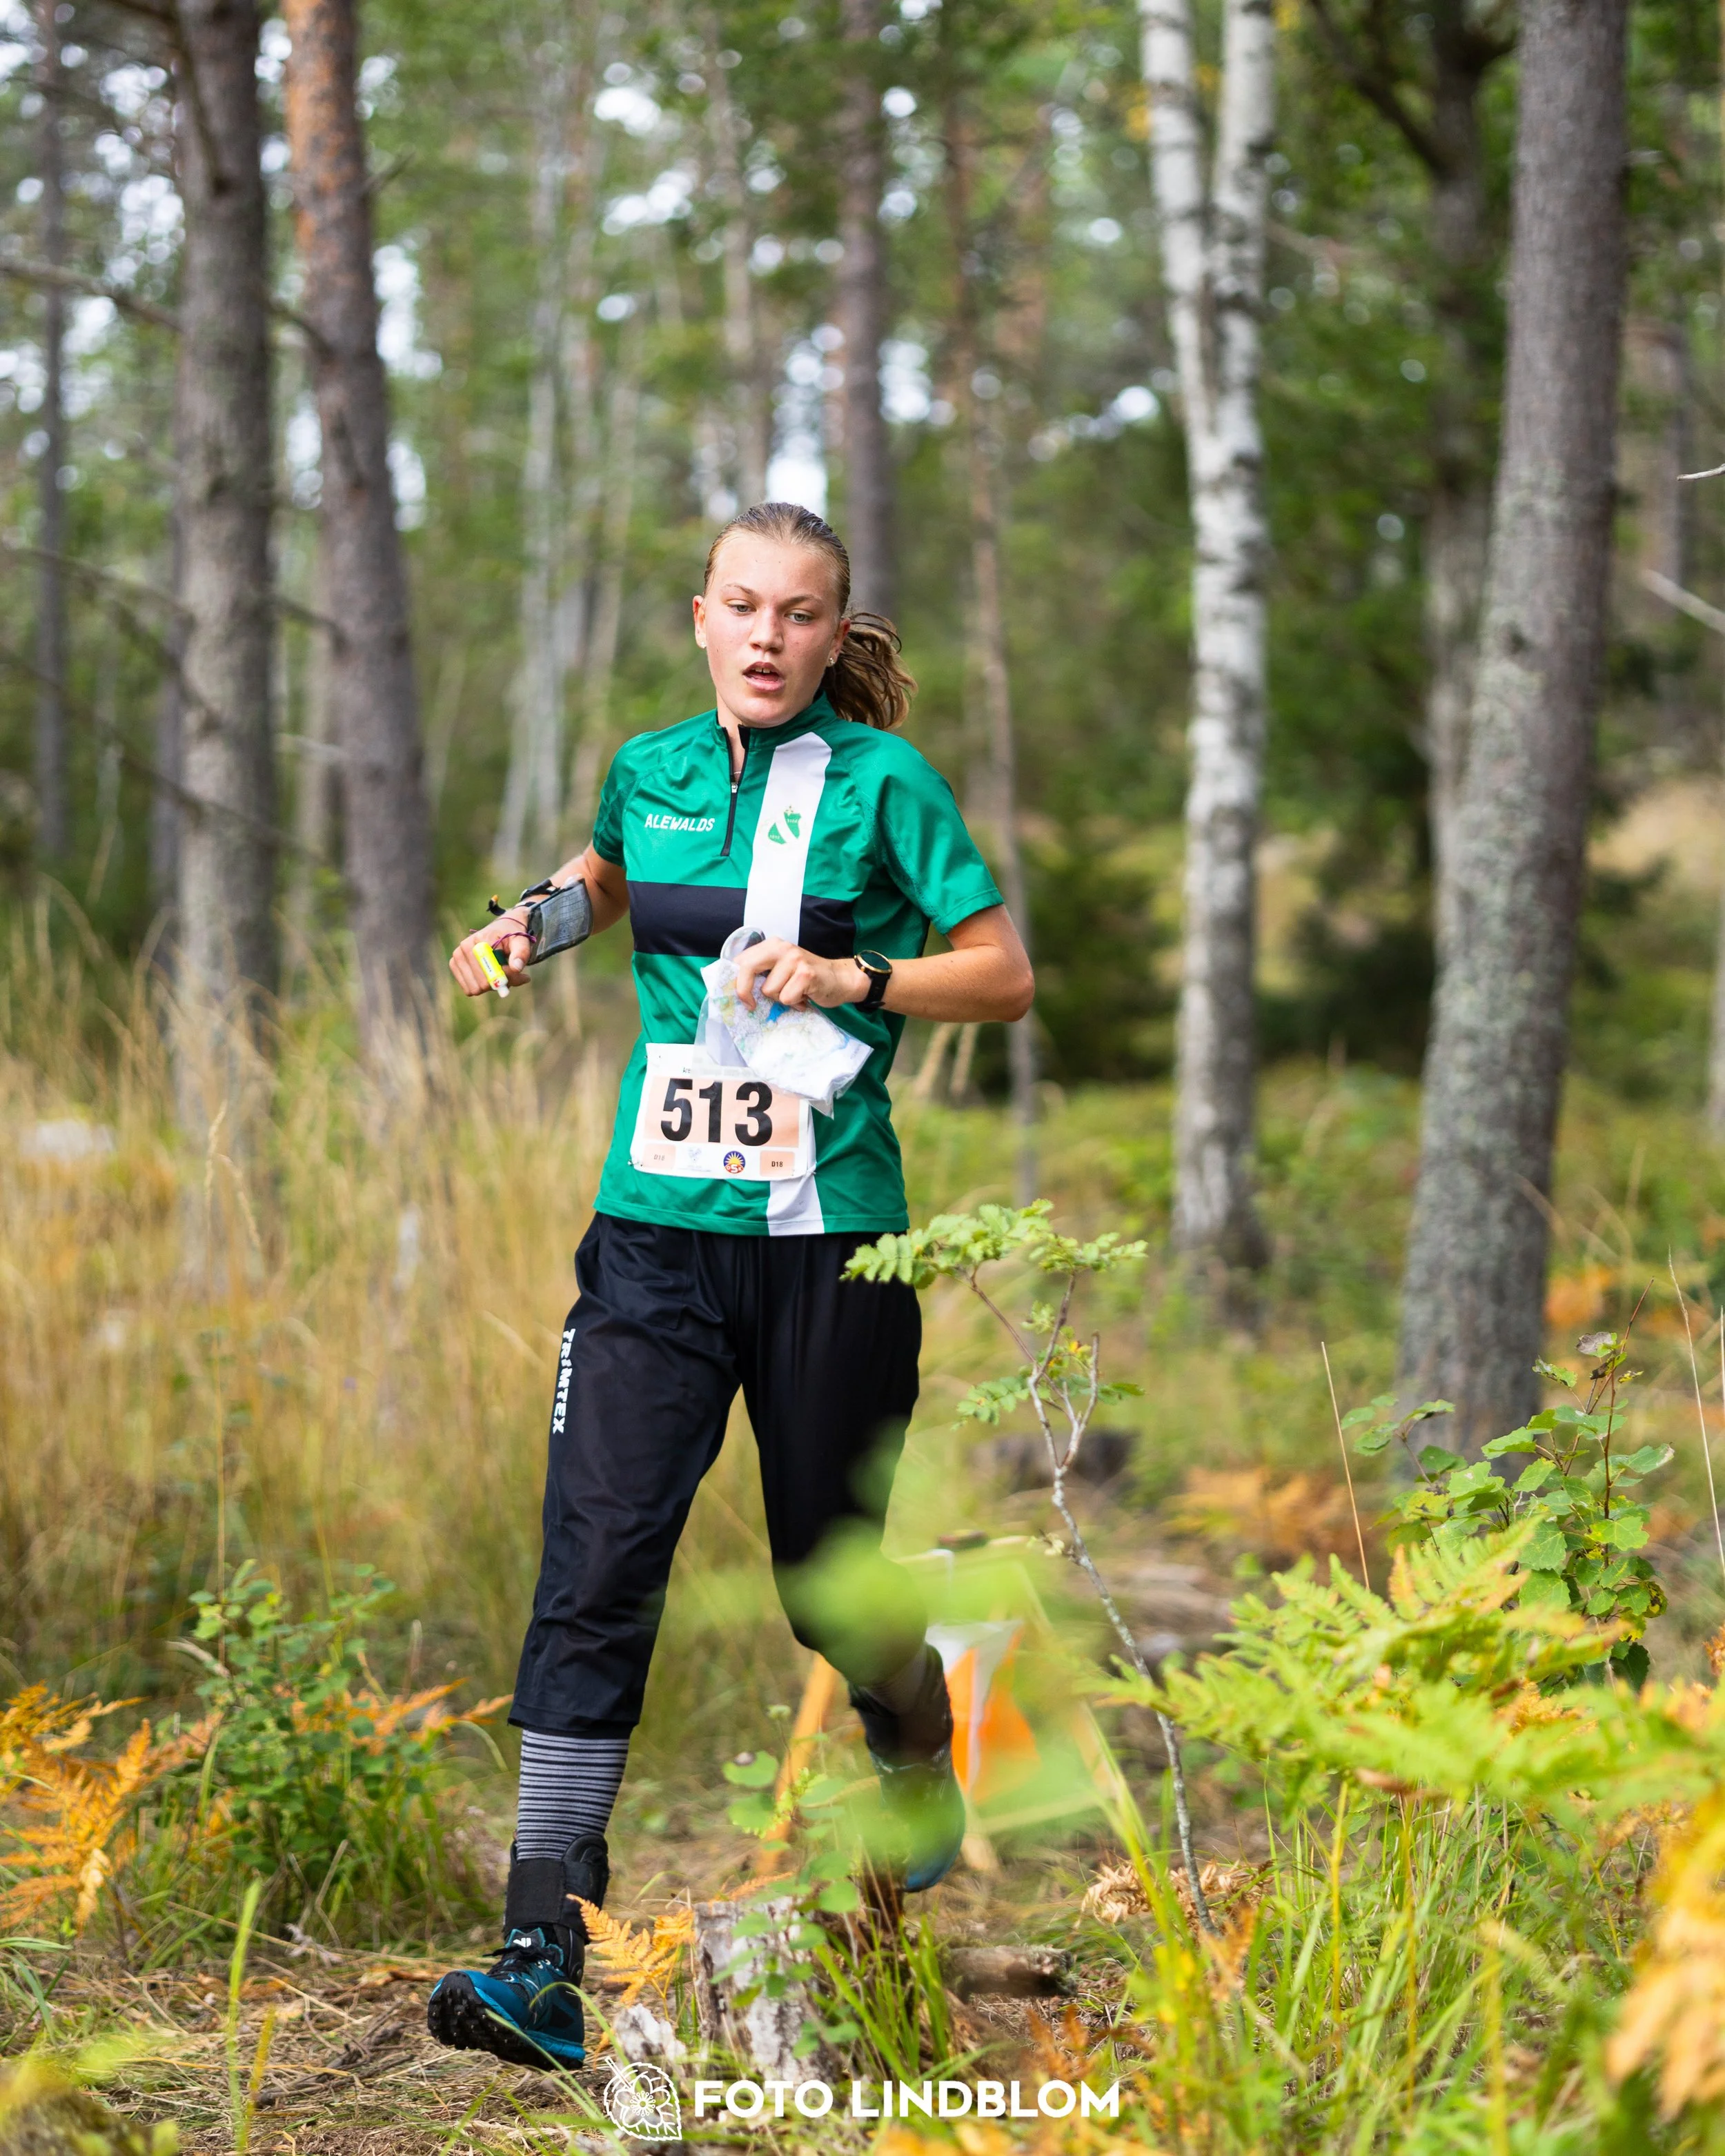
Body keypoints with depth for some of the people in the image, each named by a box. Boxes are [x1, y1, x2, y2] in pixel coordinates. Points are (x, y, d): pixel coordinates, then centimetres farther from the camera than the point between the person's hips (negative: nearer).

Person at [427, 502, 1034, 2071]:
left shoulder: (883, 782, -4)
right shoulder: (652, 771, 9)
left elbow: (1007, 974, -3)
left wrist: (852, 977, -16)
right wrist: (530, 920, 13)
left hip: (826, 1234, -3)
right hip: (657, 1228, 3)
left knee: (828, 1574, 10)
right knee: (597, 1567, -10)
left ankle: (924, 1779, 45)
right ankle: (546, 1960, -12)